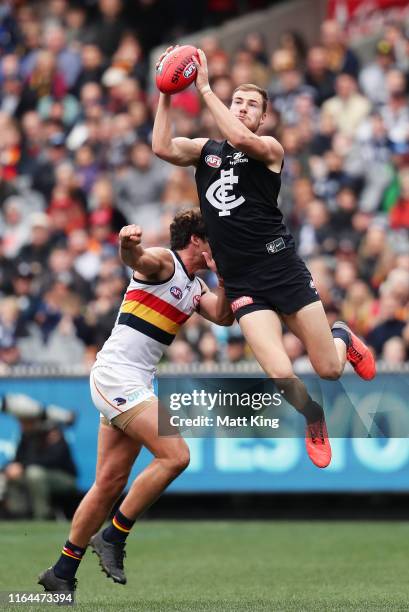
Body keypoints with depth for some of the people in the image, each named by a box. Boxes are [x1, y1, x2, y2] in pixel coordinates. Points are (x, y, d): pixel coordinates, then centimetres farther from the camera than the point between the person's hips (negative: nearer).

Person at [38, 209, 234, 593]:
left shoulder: (194, 286, 19)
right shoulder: (163, 262, -7)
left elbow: (222, 317, 9)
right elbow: (136, 259, -29)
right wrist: (128, 244, -52)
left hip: (135, 385, 10)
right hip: (116, 375, -10)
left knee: (110, 483, 8)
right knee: (175, 456, -18)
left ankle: (62, 573, 15)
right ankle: (113, 537, -9)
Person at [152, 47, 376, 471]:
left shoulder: (270, 148, -1)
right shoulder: (205, 150, 10)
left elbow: (240, 138, -24)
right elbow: (162, 148, -8)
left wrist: (205, 89, -21)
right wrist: (166, 96, -13)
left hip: (283, 269, -2)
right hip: (242, 285, 2)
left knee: (328, 369, 0)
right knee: (281, 375, -15)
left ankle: (342, 338, 39)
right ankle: (314, 421, 18)